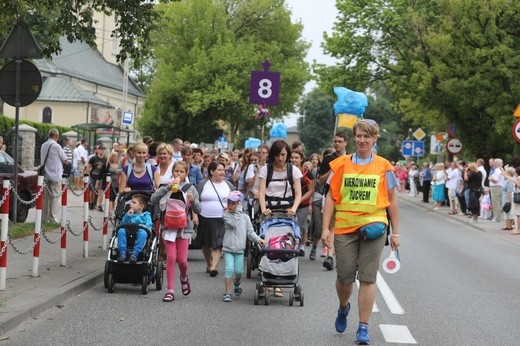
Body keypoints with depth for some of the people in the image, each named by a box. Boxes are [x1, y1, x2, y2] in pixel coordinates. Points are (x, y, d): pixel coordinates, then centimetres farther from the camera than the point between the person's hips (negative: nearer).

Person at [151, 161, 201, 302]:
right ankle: (170, 290, 0)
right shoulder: (166, 187, 4)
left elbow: (197, 210, 0)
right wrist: (168, 187, -19)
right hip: (169, 226, 0)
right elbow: (153, 200, -13)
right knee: (171, 257, -6)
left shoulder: (190, 188, 3)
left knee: (182, 259, -1)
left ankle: (184, 277, 32)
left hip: (184, 227, 0)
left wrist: (193, 201, -22)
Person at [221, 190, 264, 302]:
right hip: (228, 248, -2)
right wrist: (237, 212, -11)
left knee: (239, 271, 3)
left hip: (239, 249, 2)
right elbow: (233, 224, -19)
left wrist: (258, 239, -7)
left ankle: (237, 282, 38)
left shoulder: (245, 217, 7)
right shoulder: (225, 215, -2)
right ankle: (227, 292, -5)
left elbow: (250, 231, 8)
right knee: (229, 269, -14)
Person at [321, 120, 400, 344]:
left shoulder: (384, 166, 4)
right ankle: (343, 308, 38)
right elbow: (331, 197, 6)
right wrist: (325, 228, 0)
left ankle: (363, 327, 4)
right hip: (344, 227, 1)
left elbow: (391, 201, 9)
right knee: (344, 276, 6)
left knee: (367, 278, -2)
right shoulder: (341, 164, 4)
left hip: (373, 227, -1)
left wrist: (395, 232, 7)